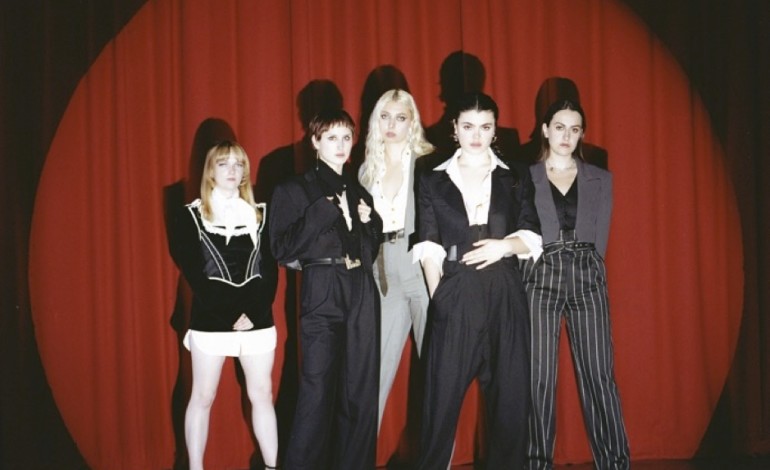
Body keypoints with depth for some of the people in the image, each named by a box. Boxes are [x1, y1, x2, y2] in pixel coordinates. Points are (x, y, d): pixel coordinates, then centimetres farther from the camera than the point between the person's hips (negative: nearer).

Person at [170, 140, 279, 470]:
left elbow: (270, 271, 5)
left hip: (258, 319, 2)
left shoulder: (260, 215, 10)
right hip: (210, 320, -2)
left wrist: (255, 313, -10)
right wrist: (230, 314, -13)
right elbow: (193, 274, -5)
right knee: (202, 397, 3)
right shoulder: (190, 217, 2)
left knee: (262, 394, 5)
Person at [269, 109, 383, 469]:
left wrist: (370, 221, 4)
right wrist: (327, 209, -15)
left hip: (362, 294, 5)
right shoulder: (294, 190, 1)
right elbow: (283, 250, -11)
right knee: (318, 390, -8)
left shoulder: (358, 191, 17)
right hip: (322, 294, -5)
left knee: (361, 392, 6)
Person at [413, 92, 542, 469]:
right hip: (455, 295, -1)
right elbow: (429, 249, 1)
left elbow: (532, 238, 6)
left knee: (510, 394, 5)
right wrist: (437, 297, -8)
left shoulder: (515, 177, 11)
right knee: (443, 395, -1)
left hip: (505, 294, 2)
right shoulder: (433, 180, 7)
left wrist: (505, 245, -14)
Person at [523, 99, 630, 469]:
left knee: (598, 374, -1)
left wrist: (582, 268, 1)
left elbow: (600, 239, 9)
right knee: (539, 376, -2)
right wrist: (554, 266, -1)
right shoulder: (526, 178, 6)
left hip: (588, 279, 1)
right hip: (541, 279, -1)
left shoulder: (600, 179, 11)